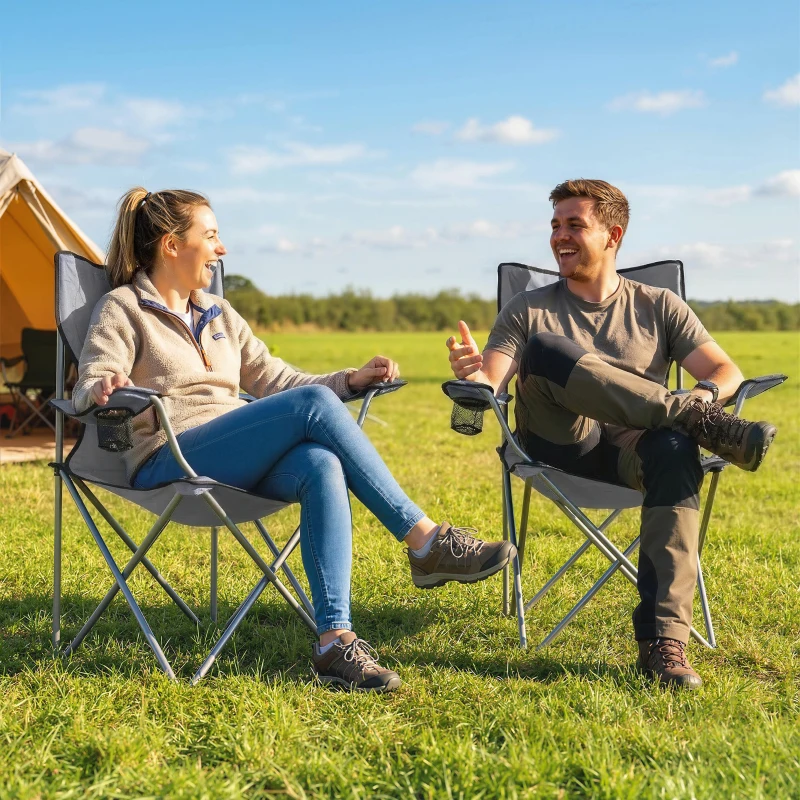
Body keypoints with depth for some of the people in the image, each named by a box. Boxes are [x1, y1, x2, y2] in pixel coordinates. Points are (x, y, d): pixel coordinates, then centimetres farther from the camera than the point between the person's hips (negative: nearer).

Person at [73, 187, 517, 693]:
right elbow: (87, 389, -8)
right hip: (168, 461, -6)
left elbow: (274, 379, 26)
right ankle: (427, 541, -25)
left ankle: (335, 641, -41)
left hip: (240, 463, 6)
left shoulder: (219, 313, 26)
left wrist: (351, 380, 12)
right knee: (313, 405, -28)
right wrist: (105, 388, -33)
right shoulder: (123, 309, 6)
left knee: (320, 465, -32)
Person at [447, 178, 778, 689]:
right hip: (563, 447, 0)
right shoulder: (529, 311, 15)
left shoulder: (659, 307, 17)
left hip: (634, 450, 1)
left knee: (675, 450, -37)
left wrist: (708, 393, -15)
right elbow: (489, 388, 1)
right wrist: (471, 376, -24)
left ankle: (663, 638, -42)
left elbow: (726, 371, 9)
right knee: (544, 351, -29)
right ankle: (700, 422, -31)